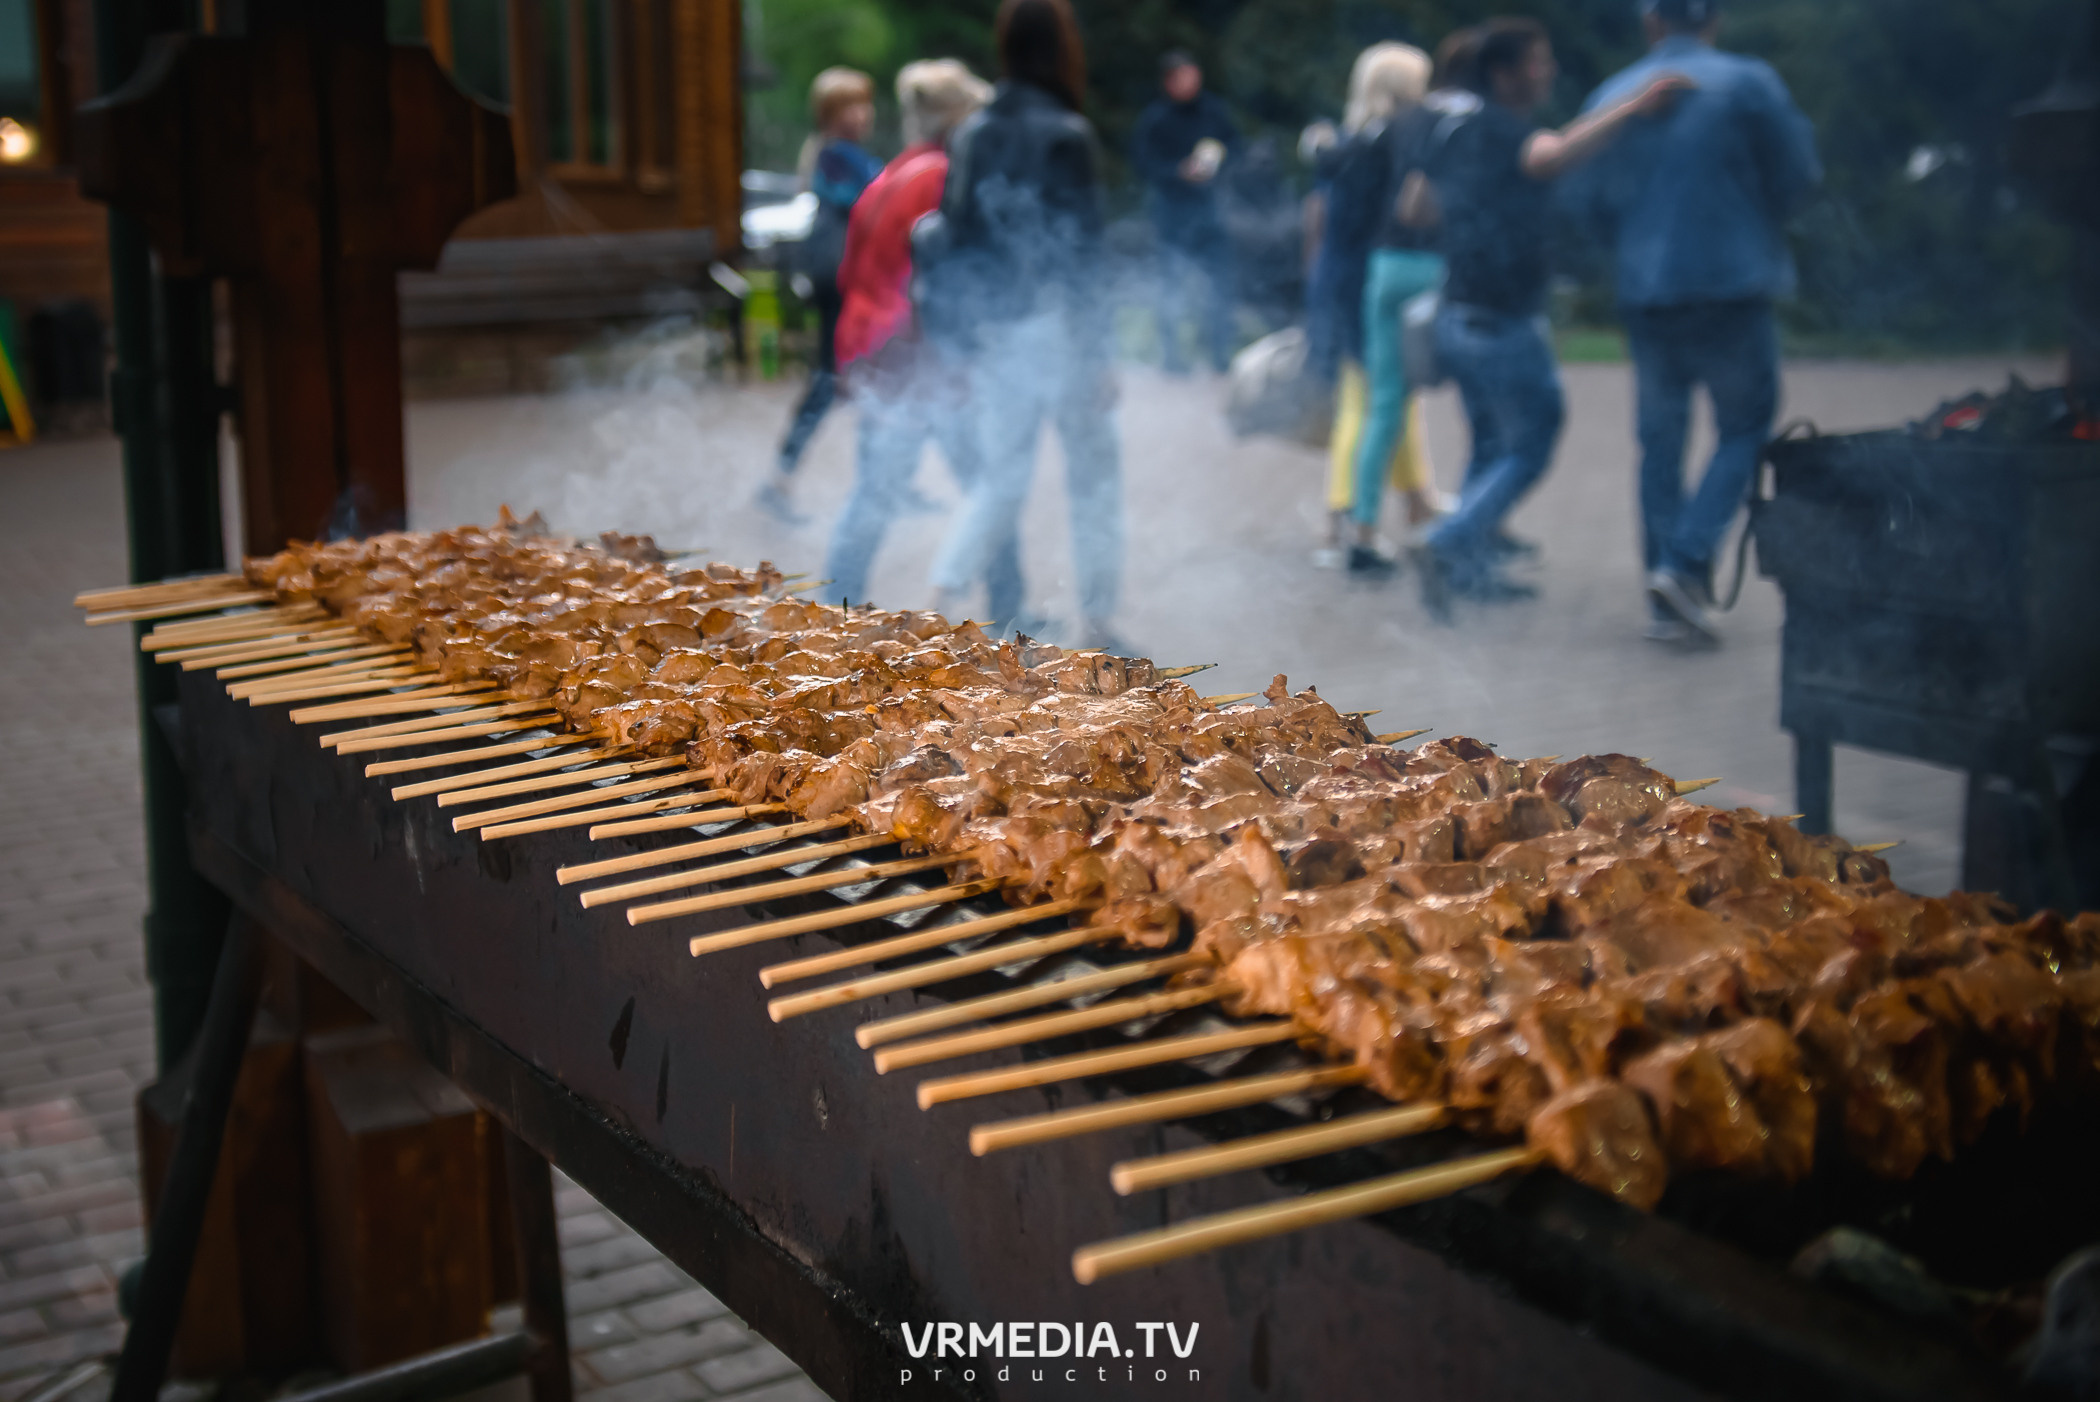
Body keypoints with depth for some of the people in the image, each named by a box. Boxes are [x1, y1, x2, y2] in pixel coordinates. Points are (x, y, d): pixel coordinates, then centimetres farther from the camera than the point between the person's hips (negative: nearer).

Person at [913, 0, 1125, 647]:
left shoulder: (972, 135, 6)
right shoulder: (1066, 136, -12)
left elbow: (955, 241, 8)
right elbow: (1079, 253, -15)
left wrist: (971, 349, 15)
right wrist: (1096, 356, -10)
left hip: (993, 333, 5)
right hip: (1057, 328, -5)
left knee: (1000, 478, 14)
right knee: (1094, 472, 10)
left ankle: (940, 598, -4)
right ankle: (1095, 628, 14)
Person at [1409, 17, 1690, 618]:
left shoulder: (1450, 133, 10)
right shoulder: (1510, 132, -15)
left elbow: (1413, 209, 22)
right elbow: (1555, 155, -40)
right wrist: (1632, 107, -47)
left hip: (1457, 316, 9)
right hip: (1504, 324, -8)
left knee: (1491, 443, 21)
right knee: (1529, 448, 2)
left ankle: (1474, 568, 25)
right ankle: (1447, 546, -10)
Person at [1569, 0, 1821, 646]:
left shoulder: (1612, 97, 5)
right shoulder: (1747, 83, -5)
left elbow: (1585, 198, 9)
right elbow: (1798, 176, 0)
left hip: (1645, 296, 4)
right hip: (1733, 288, -3)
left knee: (1661, 442, 11)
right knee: (1745, 430, 7)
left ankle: (1665, 601, 12)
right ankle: (1687, 562, -11)